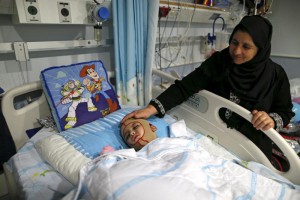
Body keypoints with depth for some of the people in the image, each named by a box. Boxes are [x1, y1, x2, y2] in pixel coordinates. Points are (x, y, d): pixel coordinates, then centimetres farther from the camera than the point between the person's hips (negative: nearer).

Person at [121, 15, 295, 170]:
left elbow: (286, 111, -2)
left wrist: (272, 120, -27)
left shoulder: (276, 75, -14)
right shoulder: (218, 62, -15)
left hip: (253, 147, 0)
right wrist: (152, 108, -34)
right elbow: (186, 86, -22)